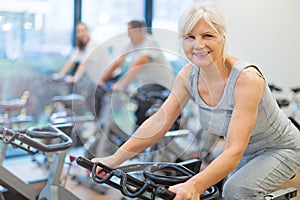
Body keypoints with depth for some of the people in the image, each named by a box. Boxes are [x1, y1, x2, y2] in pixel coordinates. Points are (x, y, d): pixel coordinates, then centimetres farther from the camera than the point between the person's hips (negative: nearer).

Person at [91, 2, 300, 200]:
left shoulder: (246, 78, -34)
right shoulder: (188, 75, -16)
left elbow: (234, 151, -41)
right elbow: (158, 122, -18)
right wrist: (114, 160, -27)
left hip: (281, 149, -5)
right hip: (245, 151, 6)